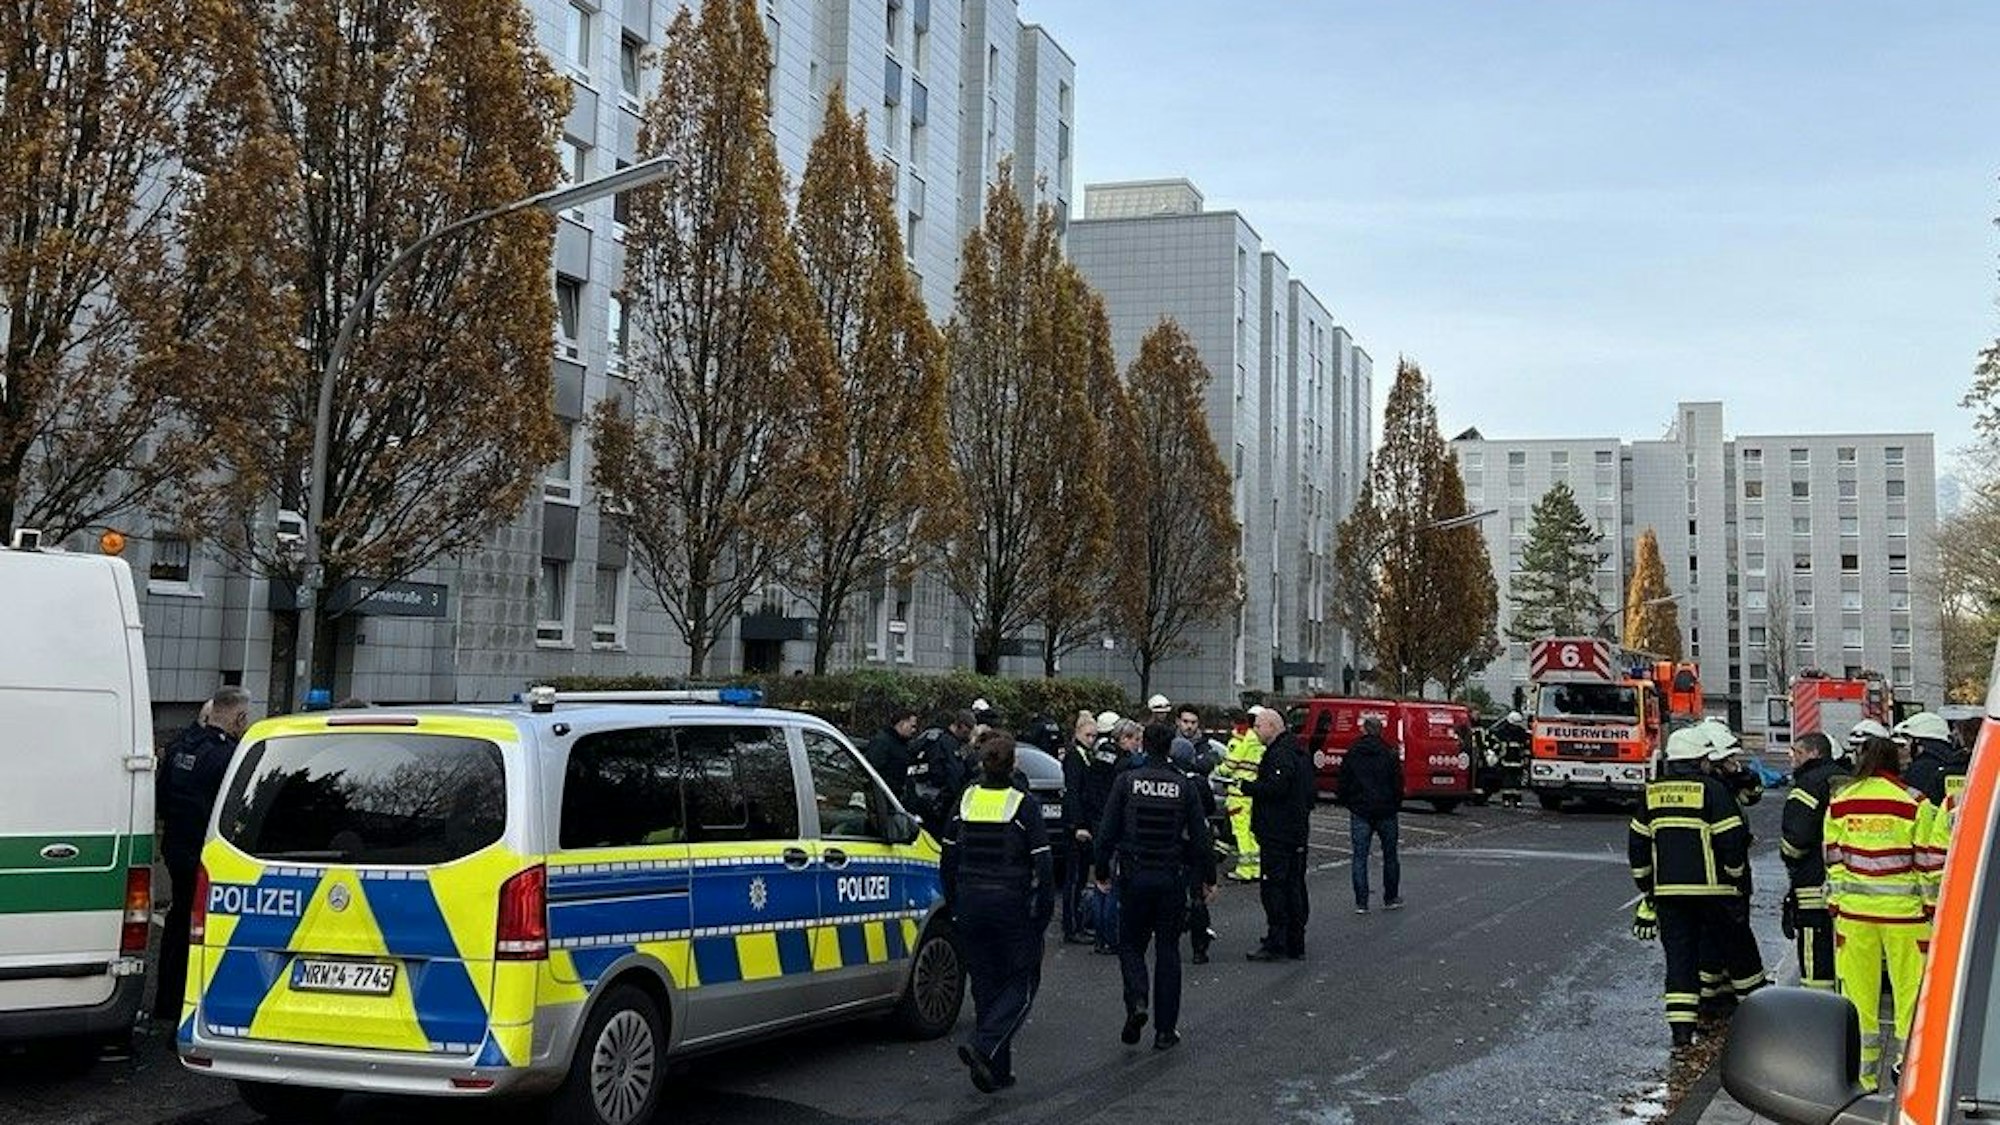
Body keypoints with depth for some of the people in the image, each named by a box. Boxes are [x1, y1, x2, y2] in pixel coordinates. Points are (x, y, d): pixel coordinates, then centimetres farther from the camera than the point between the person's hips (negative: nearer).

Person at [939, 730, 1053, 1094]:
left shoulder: (965, 801, 1)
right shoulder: (1023, 805, -11)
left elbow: (947, 861, 6)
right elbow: (1043, 866, -12)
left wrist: (954, 907, 15)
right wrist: (1043, 913, -2)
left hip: (970, 903, 4)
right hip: (1012, 905, -4)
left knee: (985, 984, 14)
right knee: (1022, 983, 8)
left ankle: (998, 1070, 15)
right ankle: (984, 1047, -13)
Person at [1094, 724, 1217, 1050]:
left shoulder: (1127, 781, -5)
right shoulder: (1185, 785, -3)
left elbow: (1107, 832, -5)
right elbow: (1199, 837, -1)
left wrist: (1102, 871, 6)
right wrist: (1208, 878, 10)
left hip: (1134, 876, -1)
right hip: (1172, 877, 1)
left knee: (1131, 943, 15)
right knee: (1168, 950, 9)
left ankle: (1136, 1002, -11)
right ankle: (1165, 1029, 11)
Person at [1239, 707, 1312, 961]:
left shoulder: (1281, 754, -16)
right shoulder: (1298, 751, 17)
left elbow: (1275, 787, -28)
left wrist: (1246, 787, -14)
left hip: (1277, 834, -10)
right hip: (1298, 830, 10)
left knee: (1274, 886, -7)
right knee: (1295, 887, 13)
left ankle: (1275, 943, -7)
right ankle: (1295, 944, 18)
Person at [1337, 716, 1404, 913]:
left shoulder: (1351, 754, -1)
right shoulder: (1390, 754, -4)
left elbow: (1343, 784, 2)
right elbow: (1398, 784, -2)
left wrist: (1347, 803, 17)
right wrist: (1396, 806, 12)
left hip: (1360, 813, 0)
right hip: (1386, 812, 0)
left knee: (1360, 857, 2)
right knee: (1390, 856, 13)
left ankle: (1361, 903, -1)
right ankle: (1391, 898, 19)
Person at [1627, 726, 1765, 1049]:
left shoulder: (1653, 792, 8)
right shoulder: (1711, 789, -9)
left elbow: (1637, 842, 12)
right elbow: (1731, 839, -12)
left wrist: (1647, 886, 20)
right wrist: (1737, 877, 3)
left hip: (1667, 889, 4)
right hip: (1711, 887, -4)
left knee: (1679, 955, 5)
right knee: (1737, 948, 15)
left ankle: (1681, 1030, 0)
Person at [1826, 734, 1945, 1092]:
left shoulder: (1840, 801, 3)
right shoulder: (1915, 803, -5)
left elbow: (1833, 860, 5)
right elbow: (1928, 862, -2)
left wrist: (1835, 906, 11)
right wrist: (1933, 908, 6)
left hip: (1853, 910, 2)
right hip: (1903, 911, -2)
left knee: (1858, 995, 10)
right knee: (1909, 993, 7)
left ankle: (1862, 1073, 15)